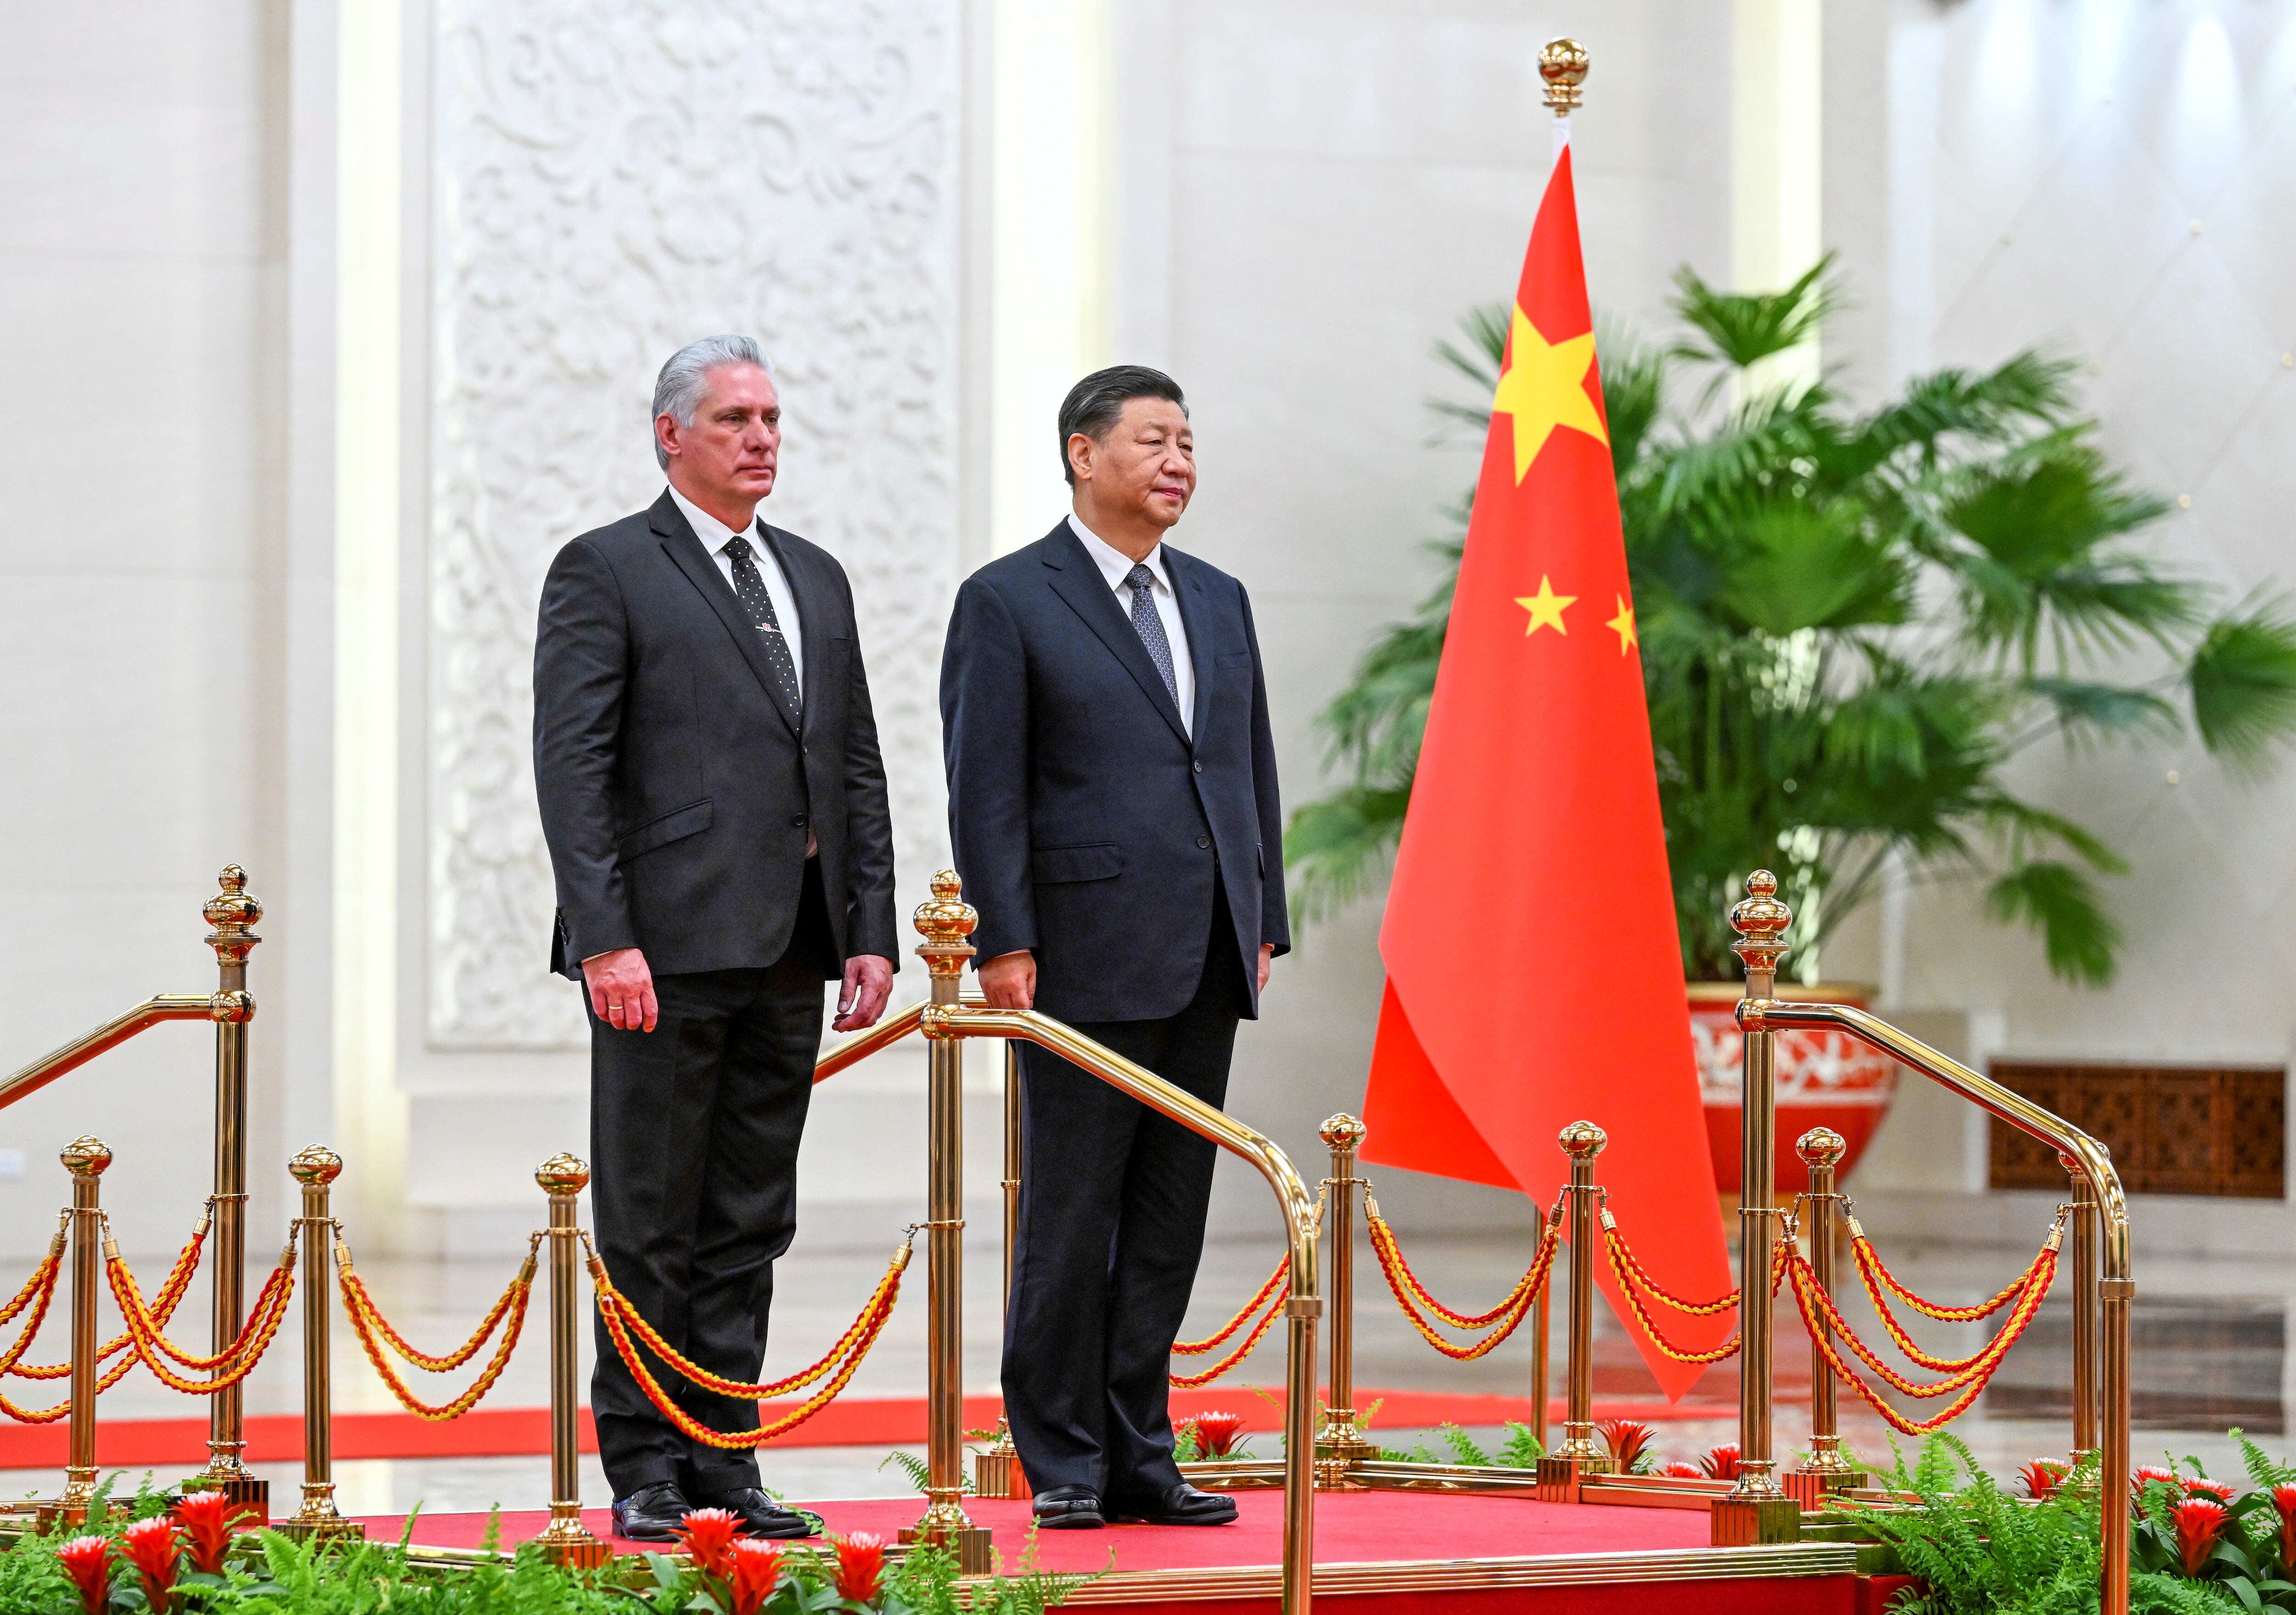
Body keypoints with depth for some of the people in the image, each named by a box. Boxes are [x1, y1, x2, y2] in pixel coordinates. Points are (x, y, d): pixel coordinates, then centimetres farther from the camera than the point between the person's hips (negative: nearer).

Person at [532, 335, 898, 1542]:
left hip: (790, 949, 6)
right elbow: (572, 765, -8)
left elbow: (858, 769, 18)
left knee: (750, 1225, 9)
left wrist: (871, 931, 8)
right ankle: (644, 1467, 5)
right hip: (668, 944, -6)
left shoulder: (816, 580, 18)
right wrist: (604, 938, -17)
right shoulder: (606, 572, -1)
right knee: (650, 1223, -1)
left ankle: (722, 1457, 14)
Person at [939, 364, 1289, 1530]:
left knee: (1169, 1224, 8)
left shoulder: (1218, 600, 17)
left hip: (1205, 969, 6)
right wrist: (1003, 945, -13)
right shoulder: (1009, 601, -2)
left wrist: (1265, 921, 11)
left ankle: (1139, 1456, 13)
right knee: (1070, 1223, -1)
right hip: (1089, 959, -6)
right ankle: (1064, 1467, 5)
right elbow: (985, 789, -7)